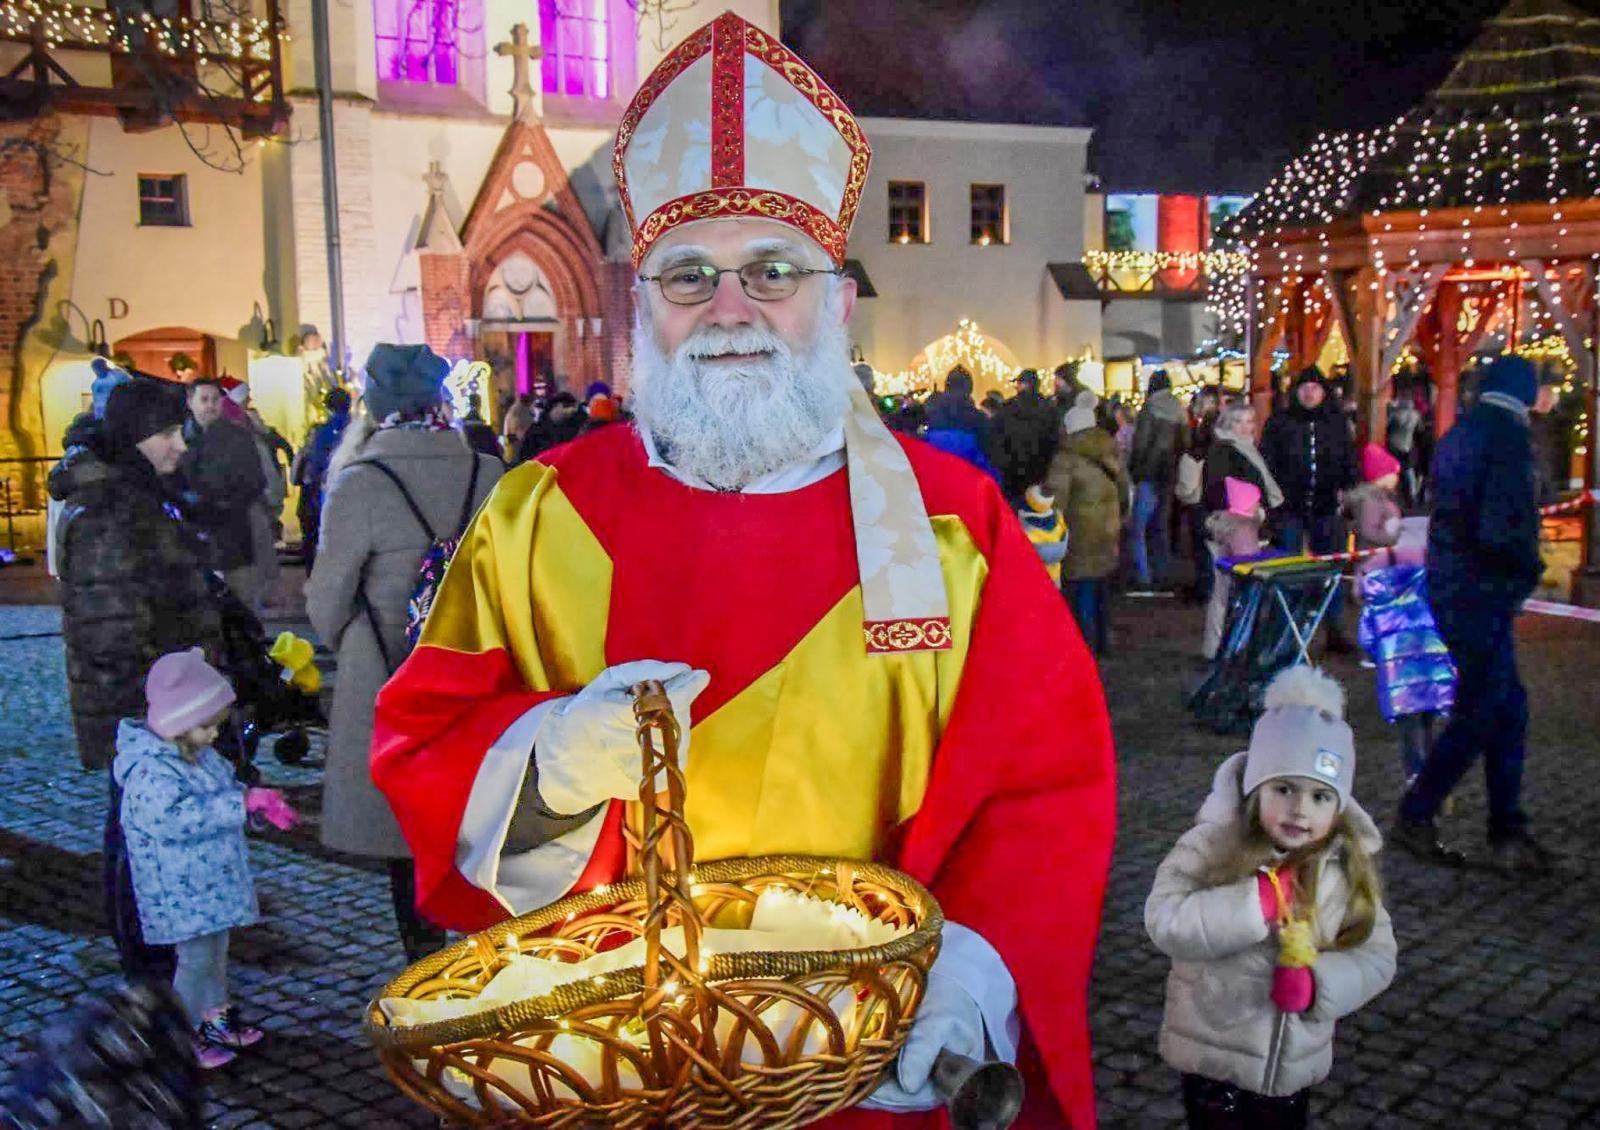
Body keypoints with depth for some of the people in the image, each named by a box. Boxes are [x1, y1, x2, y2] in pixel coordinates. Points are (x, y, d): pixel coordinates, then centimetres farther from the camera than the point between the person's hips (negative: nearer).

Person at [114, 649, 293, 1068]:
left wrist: (261, 802, 4)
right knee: (196, 957, -1)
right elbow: (177, 817, -37)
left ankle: (215, 1018, 37)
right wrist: (243, 803, -37)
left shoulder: (201, 756, 5)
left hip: (213, 882, 9)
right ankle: (185, 1037, 15)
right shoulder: (150, 773, -26)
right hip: (182, 891, -9)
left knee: (216, 950, 20)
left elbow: (224, 788, 21)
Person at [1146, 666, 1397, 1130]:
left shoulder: (1348, 867, -6)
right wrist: (1257, 903, -32)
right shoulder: (1212, 847, -17)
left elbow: (1377, 956, -4)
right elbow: (1164, 921, -27)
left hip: (1296, 1062, 4)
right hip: (1215, 1053, -3)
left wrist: (1318, 982, -22)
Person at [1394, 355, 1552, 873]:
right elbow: (1502, 528, -24)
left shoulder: (1457, 436, 12)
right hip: (1481, 595, -9)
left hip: (1449, 587, 9)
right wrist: (1529, 567, -5)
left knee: (1508, 708, 13)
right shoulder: (1508, 437, -15)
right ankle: (1415, 816, 9)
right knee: (1478, 714, 1)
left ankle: (1508, 834, 17)